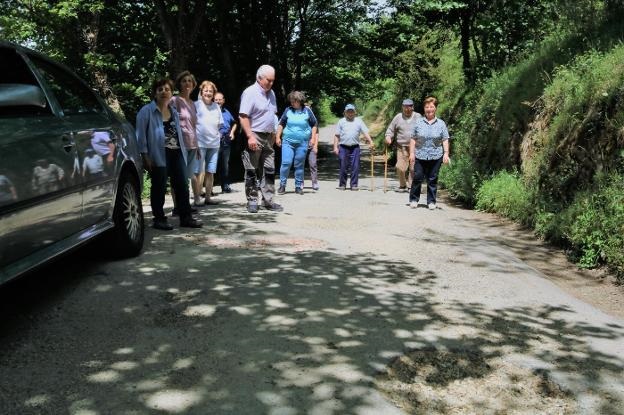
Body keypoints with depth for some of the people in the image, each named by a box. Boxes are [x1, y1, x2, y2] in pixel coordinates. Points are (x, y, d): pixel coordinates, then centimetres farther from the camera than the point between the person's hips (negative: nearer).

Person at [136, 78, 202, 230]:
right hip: (158, 155, -6)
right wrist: (145, 156, -13)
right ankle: (159, 219, 11)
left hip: (176, 154, 6)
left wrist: (184, 150, 17)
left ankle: (185, 217, 15)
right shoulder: (147, 111, -3)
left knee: (182, 186, 7)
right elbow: (141, 135, -7)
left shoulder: (174, 111, 18)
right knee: (159, 188, 1)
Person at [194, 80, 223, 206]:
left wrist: (214, 133, 8)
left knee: (210, 172, 7)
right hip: (199, 143, -5)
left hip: (214, 143, 5)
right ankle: (197, 199, 0)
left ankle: (208, 198, 15)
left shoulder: (216, 106, 12)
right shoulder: (196, 105, -2)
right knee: (197, 172, -4)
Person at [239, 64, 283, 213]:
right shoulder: (250, 93, -11)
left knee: (269, 170, 8)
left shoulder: (271, 93, 14)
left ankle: (268, 200, 14)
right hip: (254, 136, -8)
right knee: (251, 170, 0)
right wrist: (250, 136, -24)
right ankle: (252, 201, 8)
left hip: (268, 137, 8)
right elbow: (243, 116, -18)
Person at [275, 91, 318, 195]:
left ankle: (298, 186, 16)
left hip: (302, 143, 0)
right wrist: (278, 137, 7)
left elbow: (314, 125, 12)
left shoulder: (307, 111, 3)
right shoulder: (288, 110, 5)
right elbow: (281, 124, 13)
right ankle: (282, 185, 2)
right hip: (288, 142, 0)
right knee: (286, 163, -10)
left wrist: (312, 138, 5)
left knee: (299, 165, 5)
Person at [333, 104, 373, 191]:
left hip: (355, 147, 0)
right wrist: (335, 147, 0)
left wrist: (370, 142, -10)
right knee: (343, 167, 3)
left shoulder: (359, 121, 10)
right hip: (343, 147, 0)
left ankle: (354, 184, 5)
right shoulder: (341, 121, 10)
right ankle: (342, 184, 13)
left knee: (355, 167, -2)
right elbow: (337, 135, 8)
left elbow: (365, 133, 4)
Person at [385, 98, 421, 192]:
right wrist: (388, 137, -4)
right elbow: (390, 130, 15)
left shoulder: (418, 117, 9)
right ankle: (402, 186, 12)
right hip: (402, 147, 0)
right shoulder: (398, 117, 9)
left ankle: (411, 186, 9)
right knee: (400, 167, -7)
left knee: (413, 168, -4)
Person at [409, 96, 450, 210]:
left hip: (435, 157, 0)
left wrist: (446, 153, -4)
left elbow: (445, 140, 5)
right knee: (417, 178, 1)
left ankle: (431, 202, 14)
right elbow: (413, 139, 5)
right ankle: (414, 199, 14)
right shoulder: (418, 122, 4)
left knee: (432, 180, 5)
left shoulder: (441, 124, 6)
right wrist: (412, 153, -2)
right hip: (420, 156, 0)